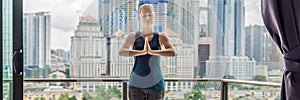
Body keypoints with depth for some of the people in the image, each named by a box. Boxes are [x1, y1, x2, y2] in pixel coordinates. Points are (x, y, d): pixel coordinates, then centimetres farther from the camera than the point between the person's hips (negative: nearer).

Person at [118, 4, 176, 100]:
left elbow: (173, 52, -11)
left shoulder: (160, 37, 5)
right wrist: (142, 52, -23)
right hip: (136, 84, 0)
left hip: (156, 84, 0)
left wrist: (151, 51, -21)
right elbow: (121, 52, -13)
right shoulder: (133, 37, 4)